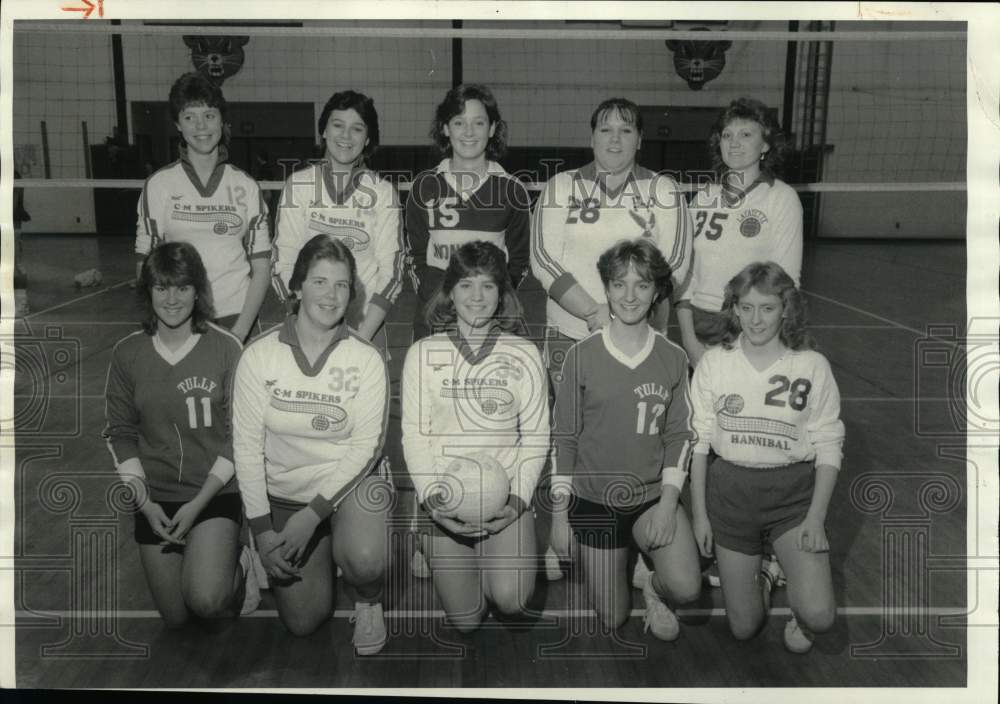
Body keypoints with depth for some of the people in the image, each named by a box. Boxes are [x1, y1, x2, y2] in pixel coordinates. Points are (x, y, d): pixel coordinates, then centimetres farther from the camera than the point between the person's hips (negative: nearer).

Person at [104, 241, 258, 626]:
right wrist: (144, 501, -7)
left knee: (206, 600, -23)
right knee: (176, 618, 8)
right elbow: (120, 434, 5)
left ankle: (237, 564, 10)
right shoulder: (127, 353, -2)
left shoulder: (226, 347, -10)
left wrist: (199, 502, -14)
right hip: (154, 497, 3)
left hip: (215, 493, -3)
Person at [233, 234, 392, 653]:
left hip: (352, 482, -2)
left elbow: (364, 446, -14)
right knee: (302, 622, 5)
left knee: (363, 561, -33)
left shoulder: (366, 360, -12)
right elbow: (246, 445, -9)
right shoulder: (259, 356, -10)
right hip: (285, 492, 2)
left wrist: (312, 514, -22)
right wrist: (262, 531, -12)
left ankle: (369, 603, 5)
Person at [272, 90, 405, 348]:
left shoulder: (382, 191, 0)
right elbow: (283, 264, -1)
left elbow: (391, 269, -3)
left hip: (368, 324, 0)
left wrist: (362, 337, -14)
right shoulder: (298, 184, 2)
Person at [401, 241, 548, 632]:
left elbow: (536, 436, 1)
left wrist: (519, 497, -11)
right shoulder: (423, 354, 0)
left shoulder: (524, 354, 1)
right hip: (444, 498, 0)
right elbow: (414, 434, -2)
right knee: (465, 619, 2)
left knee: (511, 600, -20)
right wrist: (430, 496, -14)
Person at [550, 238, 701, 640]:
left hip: (654, 497, 1)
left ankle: (654, 588, 15)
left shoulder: (673, 359, -2)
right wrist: (560, 515, -4)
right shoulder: (581, 356, -8)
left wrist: (668, 501, -10)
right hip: (594, 500, -1)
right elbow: (563, 437, -3)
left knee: (686, 589, -22)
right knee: (611, 620, 9)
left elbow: (680, 435, 1)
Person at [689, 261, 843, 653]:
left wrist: (816, 517, -11)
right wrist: (699, 513, 2)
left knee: (818, 616, -18)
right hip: (731, 489, 1)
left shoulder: (812, 366, -6)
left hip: (793, 491, -1)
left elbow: (829, 447, -3)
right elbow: (699, 441, 2)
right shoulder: (713, 363, -3)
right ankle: (759, 580, 42)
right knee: (743, 628, 9)